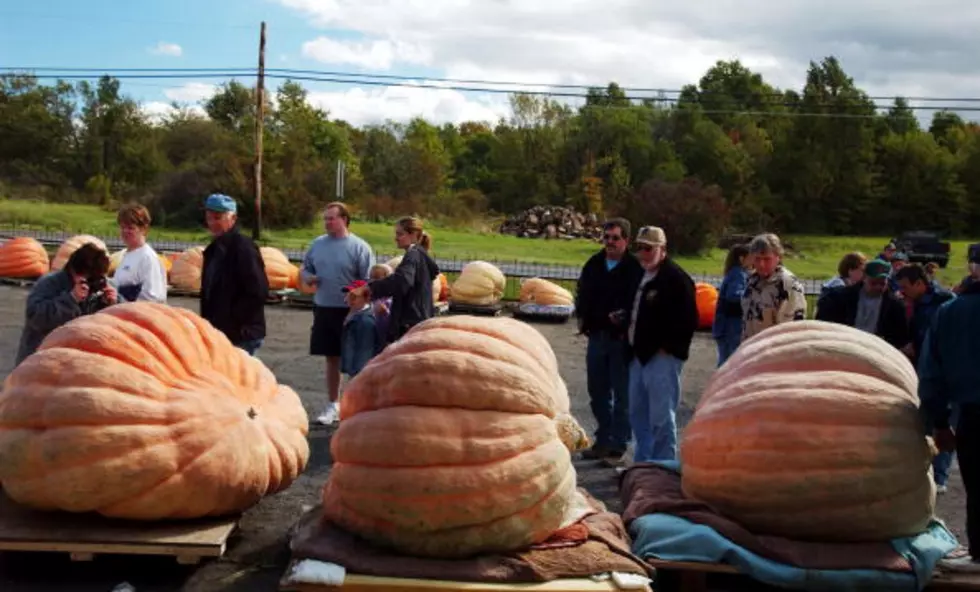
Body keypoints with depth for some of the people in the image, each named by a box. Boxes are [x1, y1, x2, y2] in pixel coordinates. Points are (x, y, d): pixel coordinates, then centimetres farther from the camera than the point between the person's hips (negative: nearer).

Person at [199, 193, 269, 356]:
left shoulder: (243, 247, -14)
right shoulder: (214, 249, 14)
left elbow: (258, 293, -21)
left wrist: (231, 321, -18)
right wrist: (208, 322, 10)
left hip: (241, 335, -9)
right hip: (218, 333, 9)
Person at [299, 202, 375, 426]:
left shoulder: (359, 247, -9)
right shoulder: (317, 244, 9)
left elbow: (368, 282, -10)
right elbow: (304, 269, 19)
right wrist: (308, 277, -4)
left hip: (350, 312, -5)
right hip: (323, 310, 5)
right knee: (332, 359, 15)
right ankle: (332, 406, 26)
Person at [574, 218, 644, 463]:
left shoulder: (635, 268, -9)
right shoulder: (593, 264, 10)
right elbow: (582, 294, 21)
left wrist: (624, 319, -21)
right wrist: (582, 318, 9)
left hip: (621, 339, -6)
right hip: (597, 335, 7)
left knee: (621, 393, 1)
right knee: (597, 391, 14)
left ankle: (618, 444, 9)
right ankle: (603, 440, 26)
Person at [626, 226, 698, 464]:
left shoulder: (676, 278, -12)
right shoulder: (642, 276, 16)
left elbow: (688, 321, -17)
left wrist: (668, 347, -15)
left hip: (663, 357, -10)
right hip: (640, 355, 10)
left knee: (661, 417, -7)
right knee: (638, 414, 16)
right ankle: (642, 463, 27)